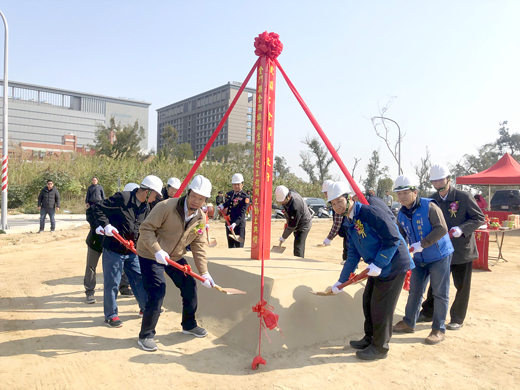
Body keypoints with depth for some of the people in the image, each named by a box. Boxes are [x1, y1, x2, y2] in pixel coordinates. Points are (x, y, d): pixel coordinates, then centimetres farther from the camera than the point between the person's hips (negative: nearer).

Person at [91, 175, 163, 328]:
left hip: (132, 251, 7)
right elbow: (97, 208, -17)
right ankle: (111, 315, 19)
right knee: (112, 283, 3)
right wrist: (106, 225, -26)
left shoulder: (146, 208, 5)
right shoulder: (122, 198, -18)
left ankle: (146, 307, 31)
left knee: (139, 279, 14)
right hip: (113, 249, -7)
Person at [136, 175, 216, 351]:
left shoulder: (201, 219, -5)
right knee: (157, 293, -15)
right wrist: (157, 251, -35)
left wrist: (204, 273, -7)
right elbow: (146, 228, -23)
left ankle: (189, 325, 30)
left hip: (176, 257, 7)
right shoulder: (167, 206, -24)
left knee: (190, 286, 7)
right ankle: (146, 336, 4)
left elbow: (198, 247, 0)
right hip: (151, 255, -6)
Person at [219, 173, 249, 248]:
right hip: (229, 224, 6)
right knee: (231, 246, 15)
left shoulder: (245, 197, -10)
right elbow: (226, 203, 22)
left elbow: (242, 213, -17)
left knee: (239, 247, -2)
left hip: (239, 225, -6)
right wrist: (222, 206, -2)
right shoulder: (229, 194, 10)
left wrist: (235, 223, -29)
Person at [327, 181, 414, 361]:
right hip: (377, 267, 9)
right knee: (368, 301, 16)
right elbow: (353, 255, 12)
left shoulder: (369, 212, -21)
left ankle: (380, 348, 17)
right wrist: (341, 281, 13)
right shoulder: (348, 223, 7)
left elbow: (393, 238, -23)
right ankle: (370, 339, 35)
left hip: (393, 265, -9)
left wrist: (378, 264, -24)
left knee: (380, 307, -1)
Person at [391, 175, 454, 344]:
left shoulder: (429, 206, -19)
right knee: (414, 291, 14)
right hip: (419, 259, 6)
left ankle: (439, 330, 15)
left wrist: (422, 244, -27)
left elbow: (442, 229, -24)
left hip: (439, 257, -6)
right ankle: (409, 323, 27)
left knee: (440, 294, 3)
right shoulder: (401, 214, 2)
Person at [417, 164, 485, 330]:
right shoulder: (432, 200, -1)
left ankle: (457, 319, 24)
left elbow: (480, 218, -9)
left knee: (462, 286, 8)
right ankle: (428, 313, 28)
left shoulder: (464, 197, -12)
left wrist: (461, 229, -24)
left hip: (462, 249, -3)